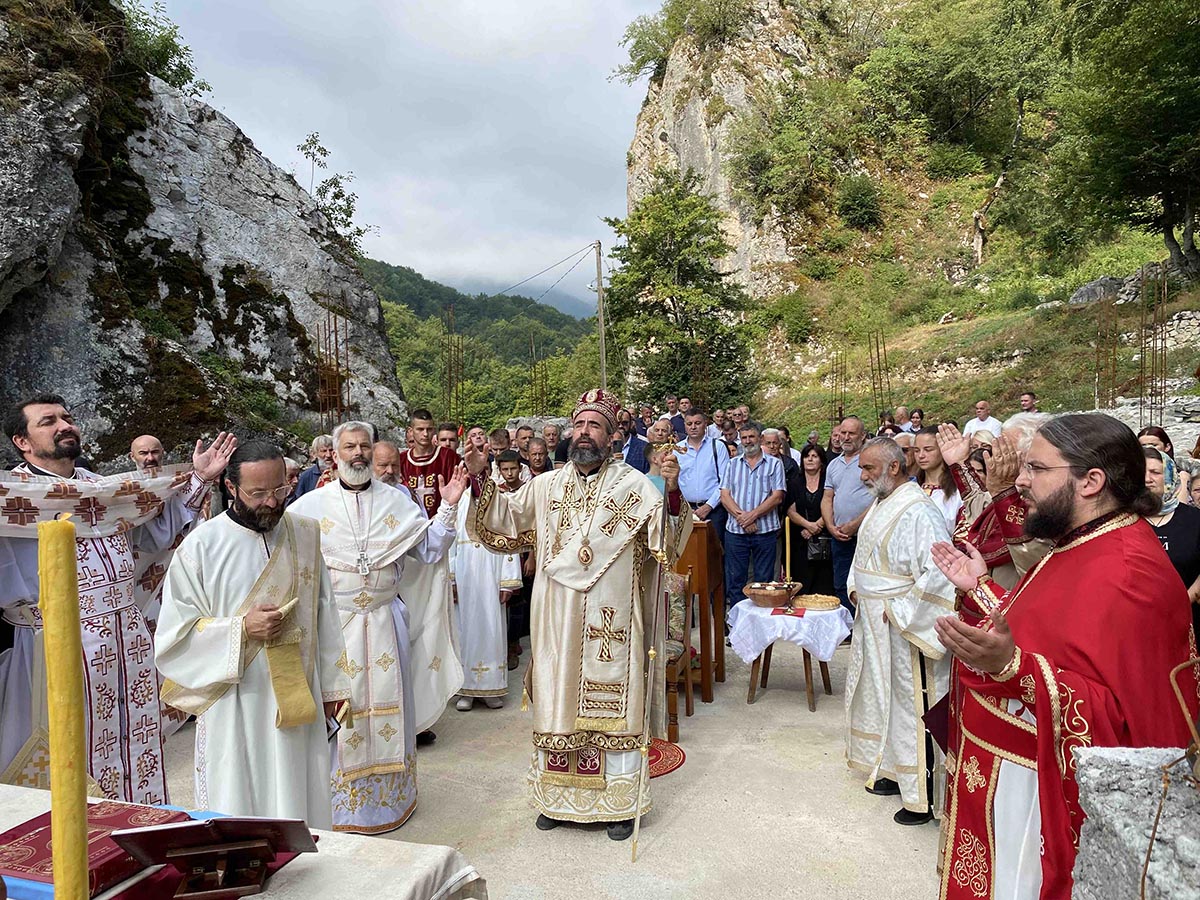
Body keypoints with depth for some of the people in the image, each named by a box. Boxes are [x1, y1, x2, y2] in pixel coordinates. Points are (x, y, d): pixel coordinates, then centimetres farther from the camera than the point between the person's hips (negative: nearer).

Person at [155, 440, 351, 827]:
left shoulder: (305, 534, 3)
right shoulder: (201, 545, -8)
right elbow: (174, 634, -6)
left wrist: (332, 682, 10)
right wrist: (242, 628, -19)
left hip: (298, 702, 3)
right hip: (234, 711, -3)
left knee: (300, 804, 14)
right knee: (236, 815, 8)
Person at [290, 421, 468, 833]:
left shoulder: (397, 501, 4)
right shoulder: (311, 505, -1)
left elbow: (429, 551, 4)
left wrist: (448, 507, -6)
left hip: (384, 619, 2)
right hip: (334, 620, -1)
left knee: (388, 705, 10)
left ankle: (390, 793, 29)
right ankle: (342, 801, 24)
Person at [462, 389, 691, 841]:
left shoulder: (632, 483, -4)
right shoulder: (547, 485, 9)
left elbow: (667, 535, -12)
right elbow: (504, 516, 12)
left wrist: (672, 491, -30)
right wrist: (480, 478, -1)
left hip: (610, 619, -3)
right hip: (558, 620, 4)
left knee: (611, 702, 5)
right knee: (558, 700, 12)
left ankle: (618, 801, 20)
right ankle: (558, 795, 29)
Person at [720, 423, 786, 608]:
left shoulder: (774, 464, 5)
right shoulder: (733, 464, 13)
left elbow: (777, 497, -5)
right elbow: (724, 495, 3)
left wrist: (753, 515, -15)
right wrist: (741, 516, -12)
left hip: (765, 530, -2)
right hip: (735, 530, 2)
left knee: (764, 580, 4)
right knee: (735, 580, 5)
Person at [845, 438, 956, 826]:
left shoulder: (918, 511, -21)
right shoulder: (881, 504, 10)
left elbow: (939, 572, -28)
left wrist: (899, 611, -22)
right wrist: (856, 588, 10)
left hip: (903, 629, -10)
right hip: (873, 623, 10)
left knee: (910, 704, 1)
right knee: (883, 696, 19)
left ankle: (924, 796, 16)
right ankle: (895, 772, 36)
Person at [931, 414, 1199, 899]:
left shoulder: (1127, 576, -24)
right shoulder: (1081, 549, 7)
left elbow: (1122, 716, -29)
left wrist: (1011, 667, -40)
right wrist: (979, 587, 10)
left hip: (1040, 795, -9)